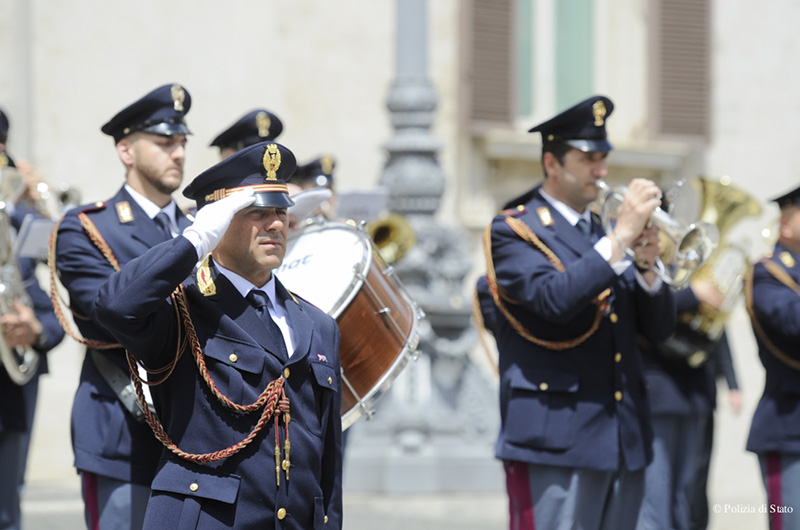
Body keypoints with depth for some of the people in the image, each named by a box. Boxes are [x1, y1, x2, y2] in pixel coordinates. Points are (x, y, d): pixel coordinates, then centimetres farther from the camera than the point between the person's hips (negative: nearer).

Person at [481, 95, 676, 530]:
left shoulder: (604, 230, 18)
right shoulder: (513, 230, -2)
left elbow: (659, 328, 14)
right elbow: (554, 299, -22)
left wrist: (646, 268, -5)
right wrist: (619, 238, -20)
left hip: (625, 442, 7)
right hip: (557, 442, -7)